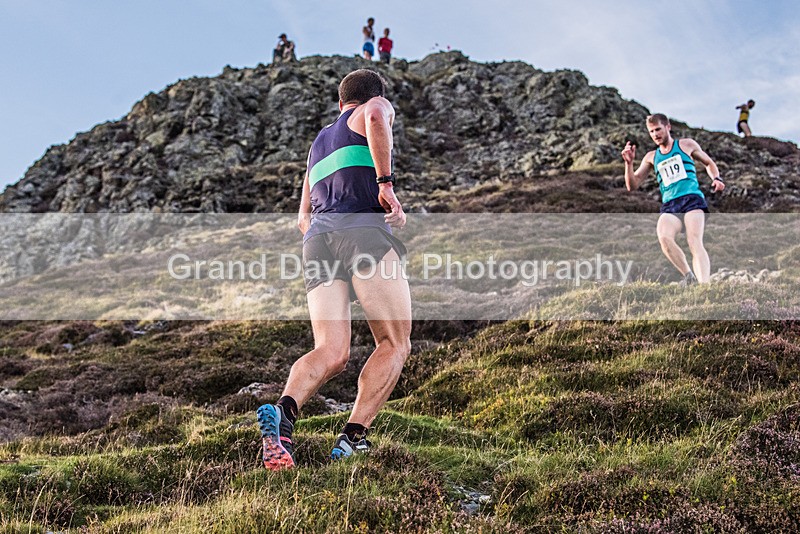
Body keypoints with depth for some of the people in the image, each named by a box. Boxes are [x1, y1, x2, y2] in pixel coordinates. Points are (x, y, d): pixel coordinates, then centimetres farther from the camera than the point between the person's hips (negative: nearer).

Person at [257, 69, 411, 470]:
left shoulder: (319, 144, 35)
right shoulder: (377, 106, 16)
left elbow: (303, 218, 33)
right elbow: (377, 116, -12)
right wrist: (386, 183, -11)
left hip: (317, 237, 6)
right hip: (365, 230, -6)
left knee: (331, 352, -4)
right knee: (395, 343, 3)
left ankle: (284, 410, -31)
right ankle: (352, 438, -10)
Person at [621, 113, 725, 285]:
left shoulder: (686, 144, 17)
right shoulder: (651, 157, 20)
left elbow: (709, 163, 27)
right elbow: (632, 185, 17)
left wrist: (716, 178, 6)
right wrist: (629, 163, 1)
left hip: (692, 199, -2)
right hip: (669, 206, 2)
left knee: (695, 242, -25)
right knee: (664, 237, -30)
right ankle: (689, 276, -20)